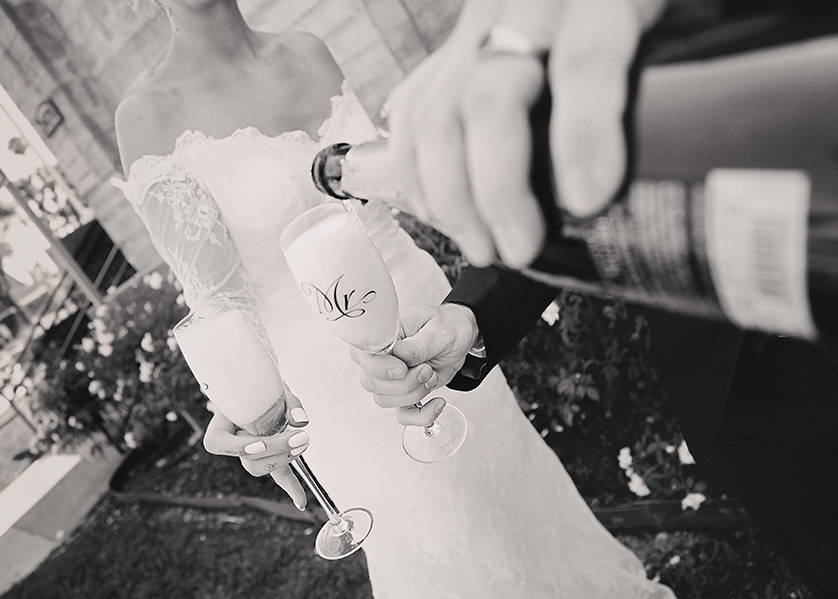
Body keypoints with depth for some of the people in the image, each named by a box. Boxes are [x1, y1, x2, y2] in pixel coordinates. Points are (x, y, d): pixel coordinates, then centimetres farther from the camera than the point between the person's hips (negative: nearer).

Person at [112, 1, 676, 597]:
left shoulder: (308, 51, 0)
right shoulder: (148, 117, -15)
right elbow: (215, 296, -18)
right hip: (337, 383, -5)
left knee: (510, 477, 25)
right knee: (439, 549, 13)